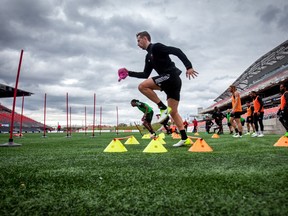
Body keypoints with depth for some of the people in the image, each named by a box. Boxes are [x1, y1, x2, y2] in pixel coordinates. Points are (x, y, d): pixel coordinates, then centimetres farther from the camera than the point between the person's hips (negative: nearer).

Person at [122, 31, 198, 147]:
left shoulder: (156, 47, -3)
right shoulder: (149, 56, 24)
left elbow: (177, 51, -12)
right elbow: (145, 74, 26)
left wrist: (189, 67, -20)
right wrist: (129, 73, 21)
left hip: (171, 77, -9)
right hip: (171, 81, 9)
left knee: (142, 86, -15)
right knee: (173, 112, 6)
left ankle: (163, 108, -12)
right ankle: (184, 138, 7)